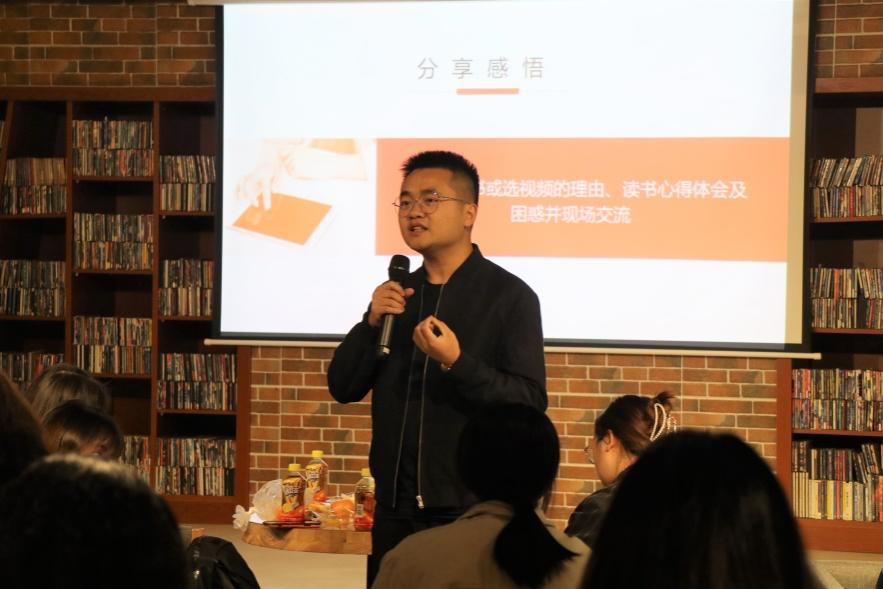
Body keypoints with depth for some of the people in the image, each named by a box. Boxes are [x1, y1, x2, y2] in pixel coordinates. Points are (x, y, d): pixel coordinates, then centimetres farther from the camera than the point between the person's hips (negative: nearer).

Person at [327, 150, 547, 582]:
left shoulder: (509, 296, -6)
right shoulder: (398, 294, 10)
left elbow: (531, 402, -14)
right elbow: (343, 388, 8)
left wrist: (456, 364, -26)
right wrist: (372, 322, -8)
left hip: (472, 510, -5)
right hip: (395, 507, 5)